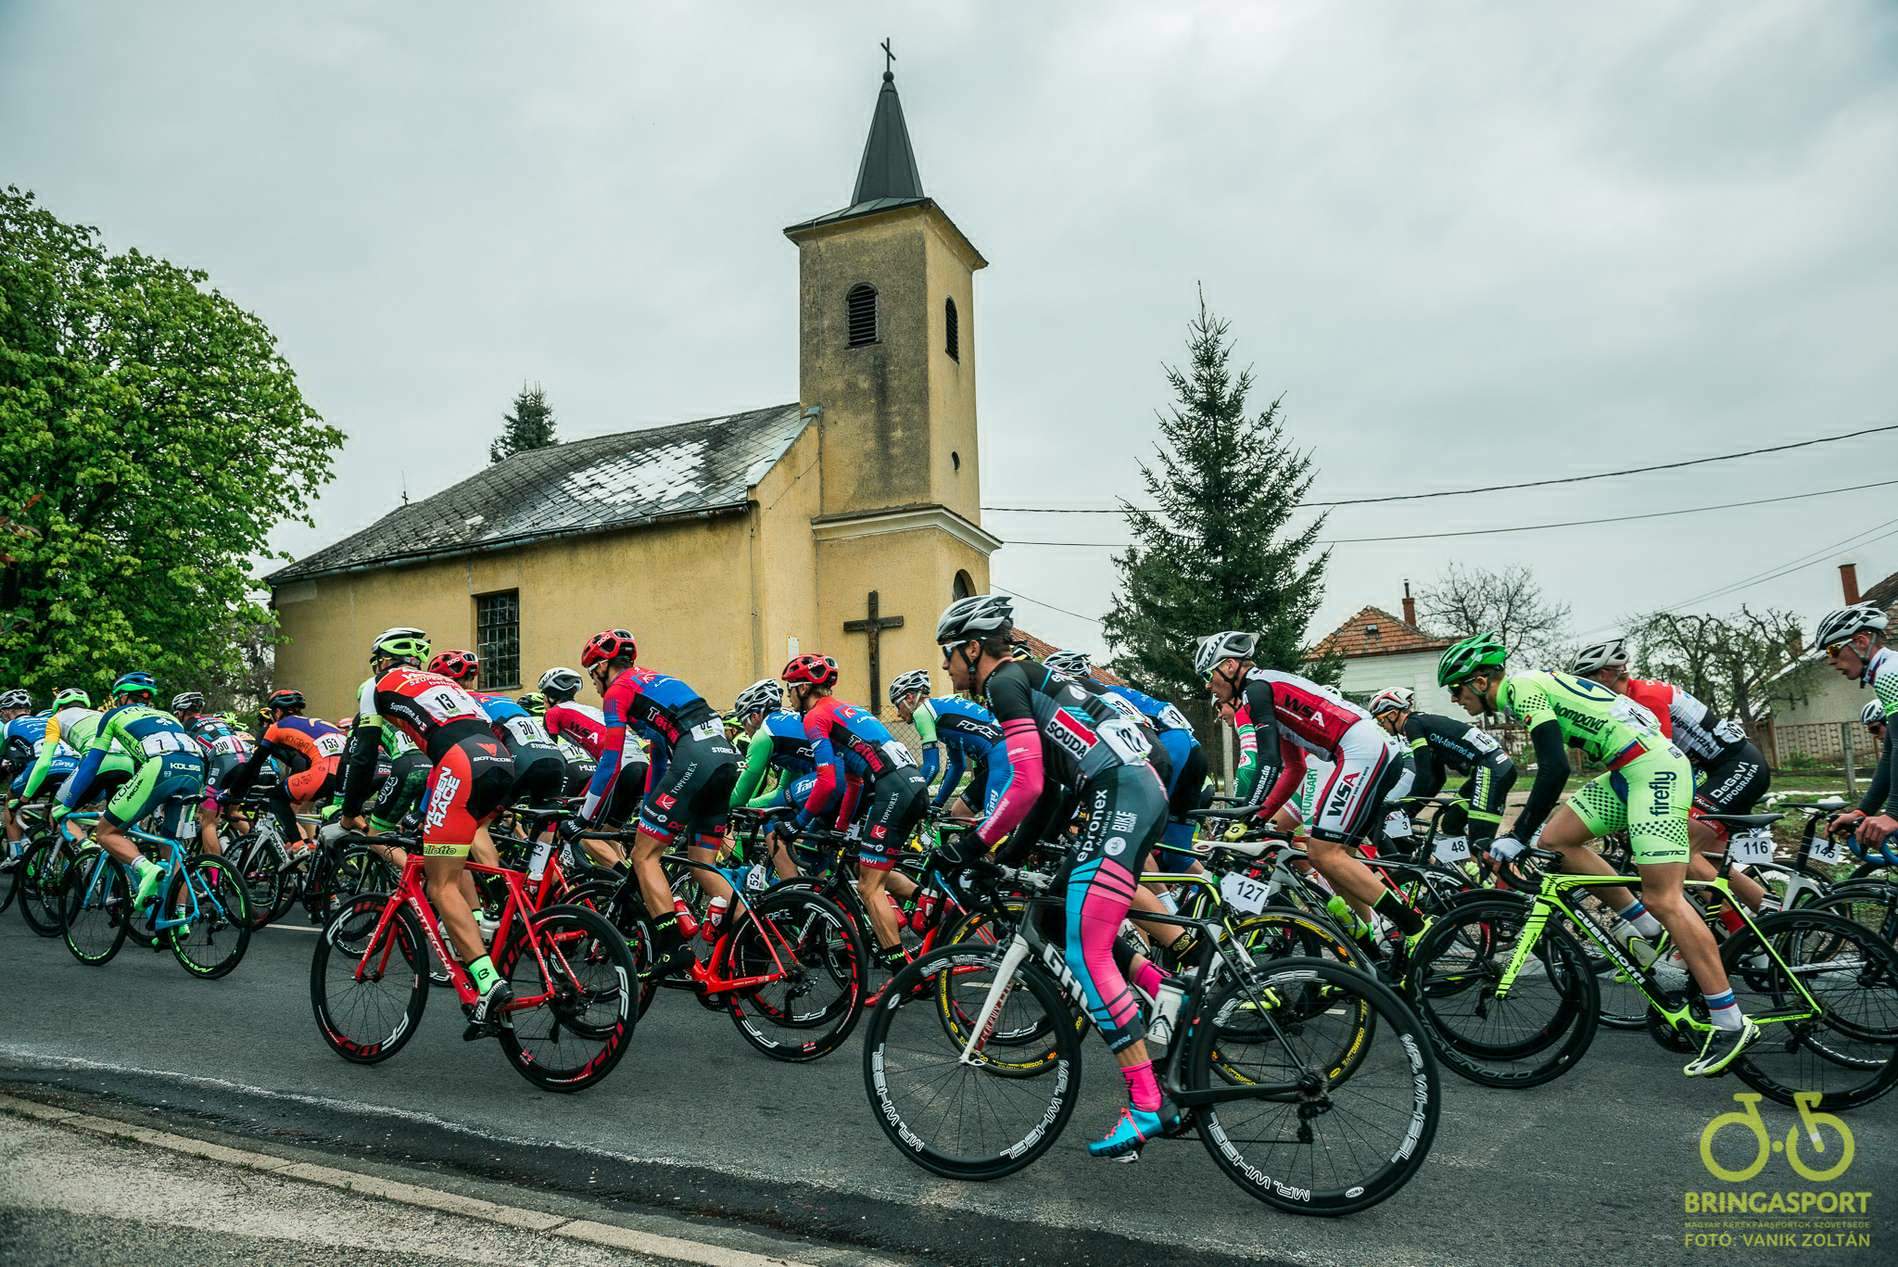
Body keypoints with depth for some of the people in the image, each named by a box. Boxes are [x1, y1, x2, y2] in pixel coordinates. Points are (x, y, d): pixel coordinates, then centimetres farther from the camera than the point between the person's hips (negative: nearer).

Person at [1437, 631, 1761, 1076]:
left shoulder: (1523, 689, -13)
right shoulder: (1526, 689, 15)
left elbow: (1555, 770, -22)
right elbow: (1553, 766, 26)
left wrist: (1517, 837, -18)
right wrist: (1523, 828, 31)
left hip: (1654, 769, -10)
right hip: (1627, 774, 10)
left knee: (1662, 900, -10)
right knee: (1555, 838, 3)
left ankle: (1731, 1024, -3)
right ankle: (1655, 932, 10)